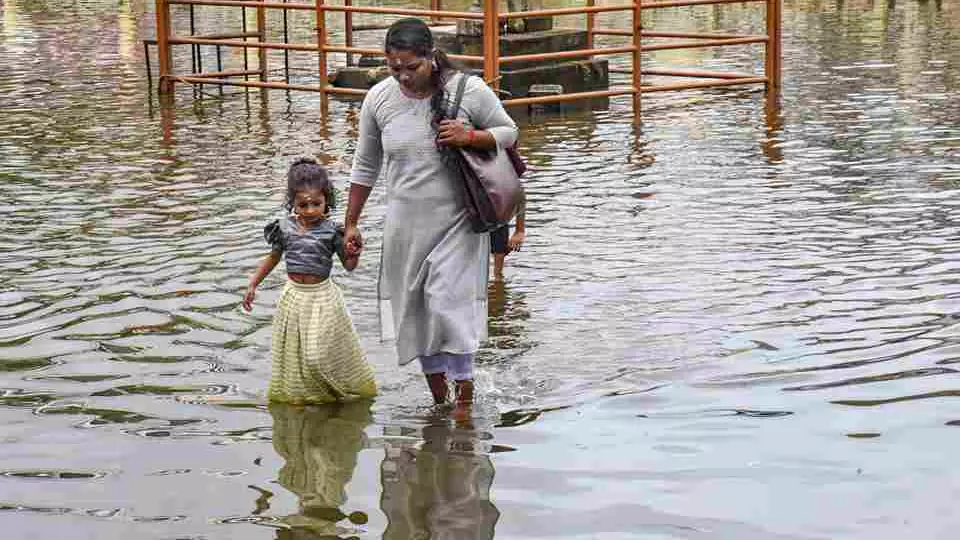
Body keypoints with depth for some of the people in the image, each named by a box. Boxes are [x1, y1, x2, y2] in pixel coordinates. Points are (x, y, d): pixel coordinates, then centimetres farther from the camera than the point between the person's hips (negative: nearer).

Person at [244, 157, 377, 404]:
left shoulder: (331, 231, -11)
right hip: (294, 296, 3)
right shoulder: (285, 227, -3)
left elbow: (349, 265, -3)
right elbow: (273, 257, 13)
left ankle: (332, 391, 15)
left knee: (319, 353, -8)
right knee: (293, 353, 10)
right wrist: (253, 284, 13)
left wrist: (354, 252, -25)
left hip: (322, 296, -3)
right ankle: (296, 393, 27)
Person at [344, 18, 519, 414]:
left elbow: (508, 132, 3)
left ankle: (465, 391, 1)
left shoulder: (469, 89, -11)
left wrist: (471, 136, -18)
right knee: (414, 309, 7)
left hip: (459, 222, -3)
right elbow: (366, 166, 9)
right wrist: (351, 223, 12)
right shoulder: (379, 98, -2)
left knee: (449, 300, -14)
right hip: (406, 224, 3)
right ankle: (438, 400, 20)